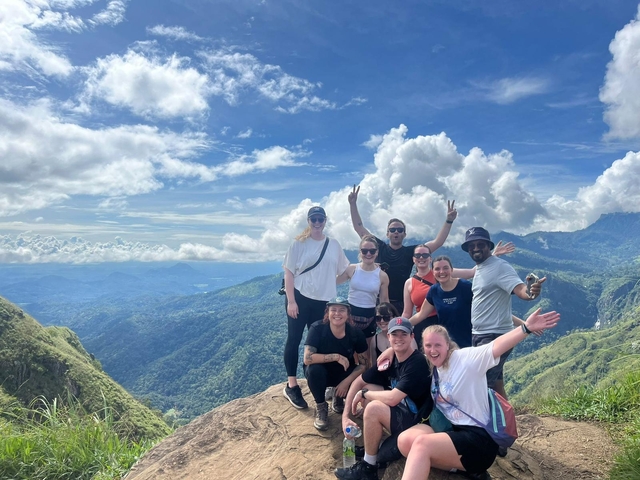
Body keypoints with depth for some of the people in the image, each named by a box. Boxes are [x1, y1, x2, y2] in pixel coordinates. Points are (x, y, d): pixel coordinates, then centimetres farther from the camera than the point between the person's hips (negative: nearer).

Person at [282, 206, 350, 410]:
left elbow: (344, 270, 14)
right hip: (299, 298, -3)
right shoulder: (299, 243, -3)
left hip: (323, 301, 3)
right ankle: (292, 385, 11)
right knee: (294, 339, 1)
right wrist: (291, 301, -13)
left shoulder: (334, 245, 6)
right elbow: (289, 273, -6)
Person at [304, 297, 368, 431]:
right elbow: (308, 358, -33)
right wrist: (336, 356, -35)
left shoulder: (356, 333, -17)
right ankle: (321, 406, -6)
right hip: (322, 373, -2)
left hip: (345, 374, 2)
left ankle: (338, 397, 11)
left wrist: (347, 381, -23)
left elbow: (364, 363, -11)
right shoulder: (317, 328, -25)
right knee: (314, 369, -35)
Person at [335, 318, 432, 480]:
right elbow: (359, 381, 7)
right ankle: (374, 447, 8)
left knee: (373, 408, -25)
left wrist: (363, 394, -14)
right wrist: (345, 416, -2)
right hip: (401, 410, 9)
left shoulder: (417, 363, -24)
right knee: (369, 390, 2)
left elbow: (392, 398, -32)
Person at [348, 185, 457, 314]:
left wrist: (449, 221, -8)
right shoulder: (380, 247, 5)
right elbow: (359, 229, 4)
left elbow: (437, 242, -1)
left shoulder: (410, 251, 3)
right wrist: (353, 204, -1)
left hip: (401, 304, 0)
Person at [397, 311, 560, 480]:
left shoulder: (465, 358, -14)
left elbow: (495, 348, -29)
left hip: (479, 438, -9)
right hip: (455, 431, 9)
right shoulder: (433, 368, 7)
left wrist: (526, 328, -44)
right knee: (405, 440, -12)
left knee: (422, 443, -27)